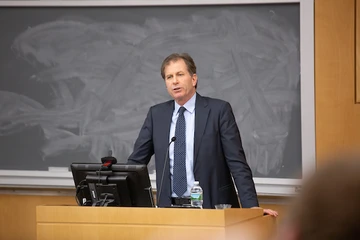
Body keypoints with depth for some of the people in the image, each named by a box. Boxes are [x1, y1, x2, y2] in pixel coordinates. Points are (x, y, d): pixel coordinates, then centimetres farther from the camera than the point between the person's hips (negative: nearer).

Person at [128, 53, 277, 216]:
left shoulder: (219, 110, -1)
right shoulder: (156, 114, 10)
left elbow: (237, 162, -5)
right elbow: (136, 161, 14)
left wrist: (251, 206, -14)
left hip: (212, 206, -2)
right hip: (170, 207, 3)